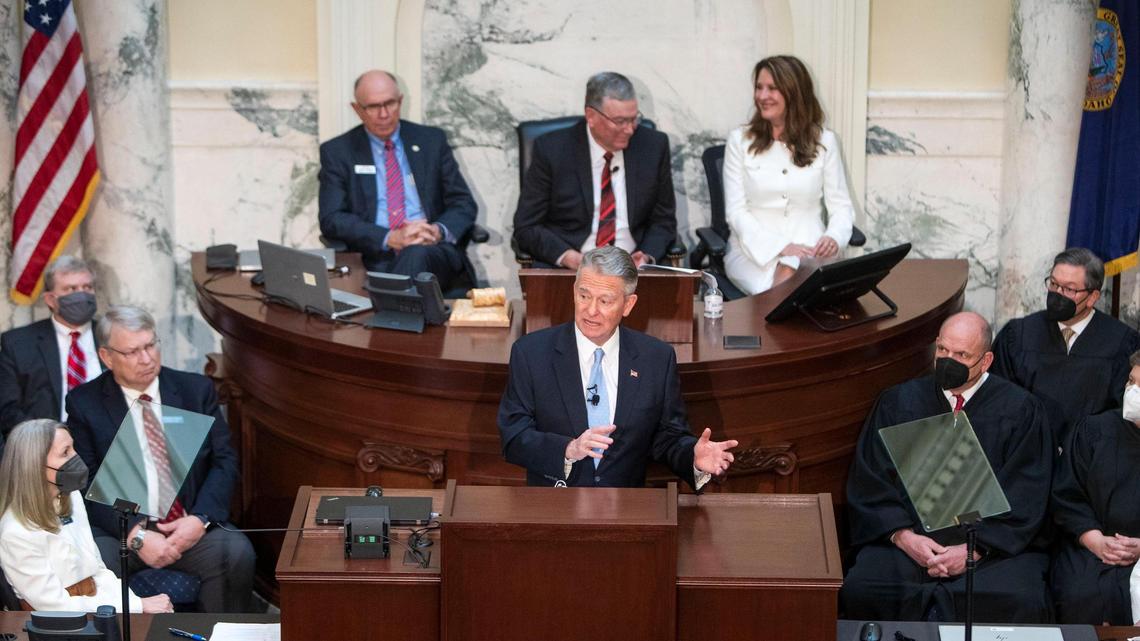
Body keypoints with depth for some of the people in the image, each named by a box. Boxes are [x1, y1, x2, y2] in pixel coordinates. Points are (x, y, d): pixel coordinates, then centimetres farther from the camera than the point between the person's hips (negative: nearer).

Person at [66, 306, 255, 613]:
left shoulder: (196, 389, 10)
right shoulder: (84, 403, 4)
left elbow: (224, 461, 7)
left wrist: (200, 519, -11)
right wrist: (136, 535, -16)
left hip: (189, 525, 2)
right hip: (117, 529, -2)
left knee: (237, 552, -29)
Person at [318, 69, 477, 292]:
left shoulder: (432, 140, 15)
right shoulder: (337, 152, 10)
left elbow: (464, 204, 14)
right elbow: (331, 218, 0)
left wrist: (438, 231, -10)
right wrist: (391, 238, -15)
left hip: (433, 251, 2)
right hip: (375, 260, -2)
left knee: (416, 254, -36)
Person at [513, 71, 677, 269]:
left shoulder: (653, 146, 4)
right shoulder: (551, 150, -2)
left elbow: (663, 221, 13)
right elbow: (526, 227, 1)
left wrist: (647, 256, -7)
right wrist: (568, 257, -16)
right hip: (565, 269, -2)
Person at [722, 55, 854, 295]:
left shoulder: (824, 141, 8)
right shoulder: (740, 140, 5)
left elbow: (841, 206, 9)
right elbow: (736, 211, -1)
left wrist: (833, 238, -15)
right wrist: (782, 248, -16)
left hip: (809, 248, 1)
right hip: (754, 250, -1)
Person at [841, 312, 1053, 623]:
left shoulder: (1020, 410, 6)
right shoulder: (897, 402, 12)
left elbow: (1025, 496, 0)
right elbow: (869, 481, 8)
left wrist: (975, 550, -11)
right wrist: (903, 536, -8)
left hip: (992, 544, -1)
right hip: (908, 536, 1)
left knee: (1021, 602, -32)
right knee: (861, 591, -28)